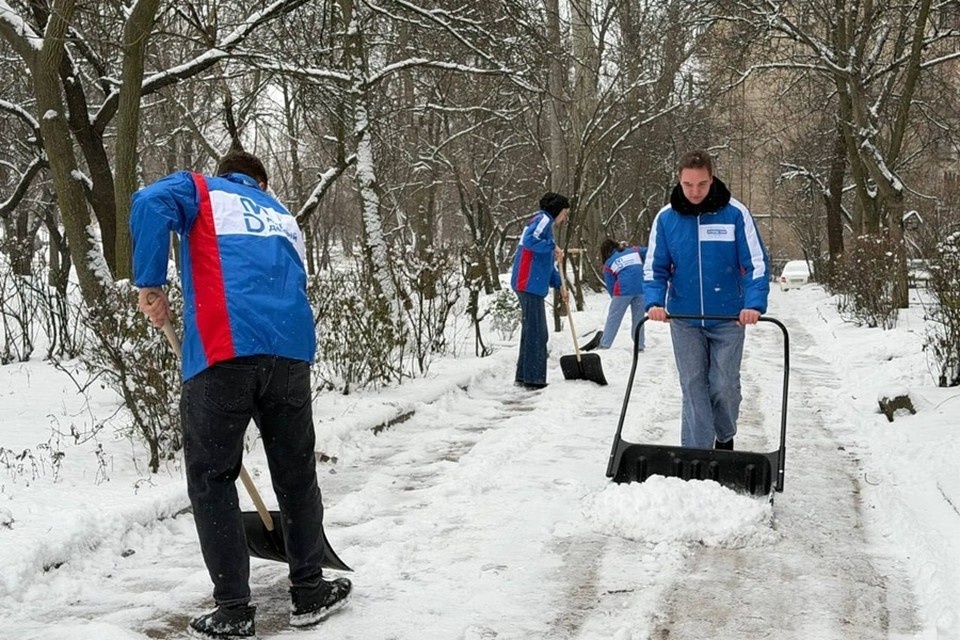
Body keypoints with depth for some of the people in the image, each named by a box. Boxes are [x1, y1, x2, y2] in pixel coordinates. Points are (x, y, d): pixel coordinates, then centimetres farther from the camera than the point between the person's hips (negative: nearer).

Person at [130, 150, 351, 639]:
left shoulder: (201, 190, 19)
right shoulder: (282, 217, 32)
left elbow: (151, 204, -5)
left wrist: (150, 285, 0)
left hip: (224, 351, -4)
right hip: (291, 348, 4)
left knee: (210, 481, 7)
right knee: (296, 474, 16)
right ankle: (309, 592, 26)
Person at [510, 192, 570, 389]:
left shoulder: (546, 223, 25)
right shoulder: (544, 219, -5)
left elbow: (548, 264, 27)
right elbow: (530, 240, -25)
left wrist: (559, 286, 22)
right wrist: (553, 247, -16)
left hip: (532, 284, 10)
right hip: (530, 283, -10)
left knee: (531, 331, 14)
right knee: (536, 332, -8)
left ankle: (523, 376, 19)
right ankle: (533, 379, -6)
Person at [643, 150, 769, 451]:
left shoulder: (735, 213, -8)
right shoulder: (666, 217, -2)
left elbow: (757, 263, -7)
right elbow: (654, 268, 2)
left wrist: (754, 304, -21)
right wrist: (655, 302, -14)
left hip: (728, 319, -1)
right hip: (684, 319, 1)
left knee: (725, 386, 5)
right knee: (693, 388, 2)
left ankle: (725, 438, 31)